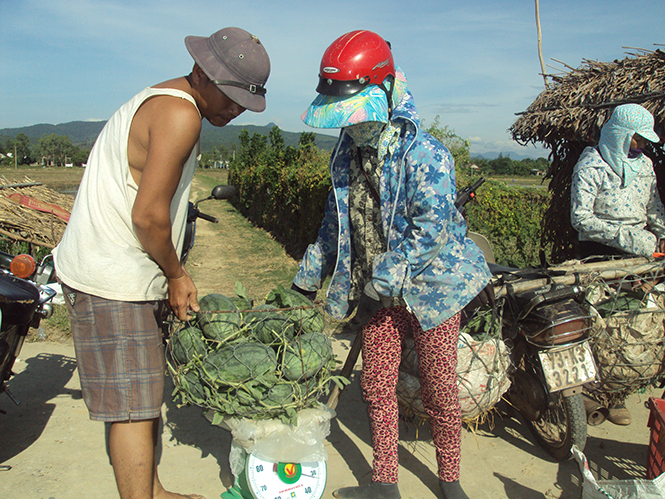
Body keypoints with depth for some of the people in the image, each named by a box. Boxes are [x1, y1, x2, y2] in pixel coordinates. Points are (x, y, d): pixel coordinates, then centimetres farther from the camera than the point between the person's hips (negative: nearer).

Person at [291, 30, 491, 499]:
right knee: (377, 386, 9)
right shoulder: (347, 153, 6)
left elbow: (432, 225, -23)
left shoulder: (423, 153, -16)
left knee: (440, 390, 6)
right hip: (376, 293, 6)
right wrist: (306, 279, 16)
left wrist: (387, 275, -25)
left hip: (429, 286, -6)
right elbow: (335, 224, 14)